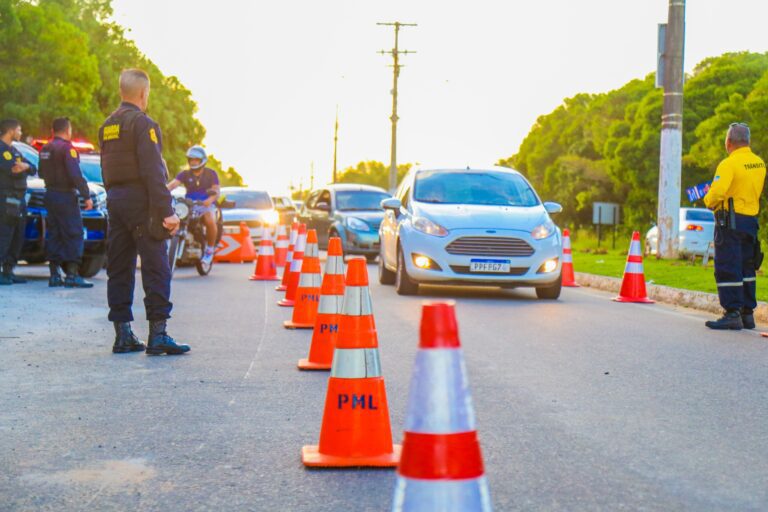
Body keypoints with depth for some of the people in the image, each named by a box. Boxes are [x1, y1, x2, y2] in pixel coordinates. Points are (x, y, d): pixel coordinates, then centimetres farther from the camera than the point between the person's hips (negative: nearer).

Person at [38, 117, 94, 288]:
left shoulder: (45, 149, 12)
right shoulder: (67, 148, -13)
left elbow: (42, 173, 19)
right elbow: (76, 175, -19)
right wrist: (86, 196, -17)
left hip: (50, 195, 8)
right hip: (66, 196, -8)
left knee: (54, 234, 10)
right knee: (74, 235, -6)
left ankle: (54, 275, 9)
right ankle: (72, 275, -12)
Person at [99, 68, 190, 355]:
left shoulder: (107, 126, 15)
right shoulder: (142, 123, -11)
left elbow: (106, 170, 18)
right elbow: (152, 172, -18)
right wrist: (166, 212, -19)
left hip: (115, 201, 8)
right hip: (141, 202, -8)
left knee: (119, 269, 8)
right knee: (156, 269, -7)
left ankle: (123, 334, 10)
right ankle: (158, 335, -11)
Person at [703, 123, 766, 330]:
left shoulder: (729, 163, -16)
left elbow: (716, 193, -25)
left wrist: (708, 201, -6)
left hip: (730, 220, -8)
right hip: (751, 220, 8)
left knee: (727, 269, -5)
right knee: (746, 268, 14)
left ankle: (732, 314, -7)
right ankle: (748, 313, 18)